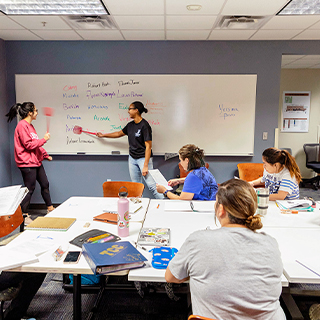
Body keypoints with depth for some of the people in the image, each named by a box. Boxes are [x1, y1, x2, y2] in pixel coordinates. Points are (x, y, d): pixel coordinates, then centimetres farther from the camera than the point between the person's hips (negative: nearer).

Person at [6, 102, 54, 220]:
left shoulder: (30, 126, 15)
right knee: (30, 189, -2)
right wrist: (44, 139, -14)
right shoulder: (22, 125, -15)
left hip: (36, 161, 10)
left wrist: (46, 155, 20)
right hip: (27, 163, -10)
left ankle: (50, 208, 27)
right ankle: (24, 215, 11)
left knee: (45, 184, 14)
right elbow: (29, 145, -20)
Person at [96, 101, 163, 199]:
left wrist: (145, 166, -22)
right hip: (132, 158, 8)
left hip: (143, 158, -7)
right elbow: (119, 133, 28)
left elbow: (148, 146, -18)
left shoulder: (144, 126, -15)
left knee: (151, 185, -12)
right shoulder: (130, 125, 9)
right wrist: (103, 135, 36)